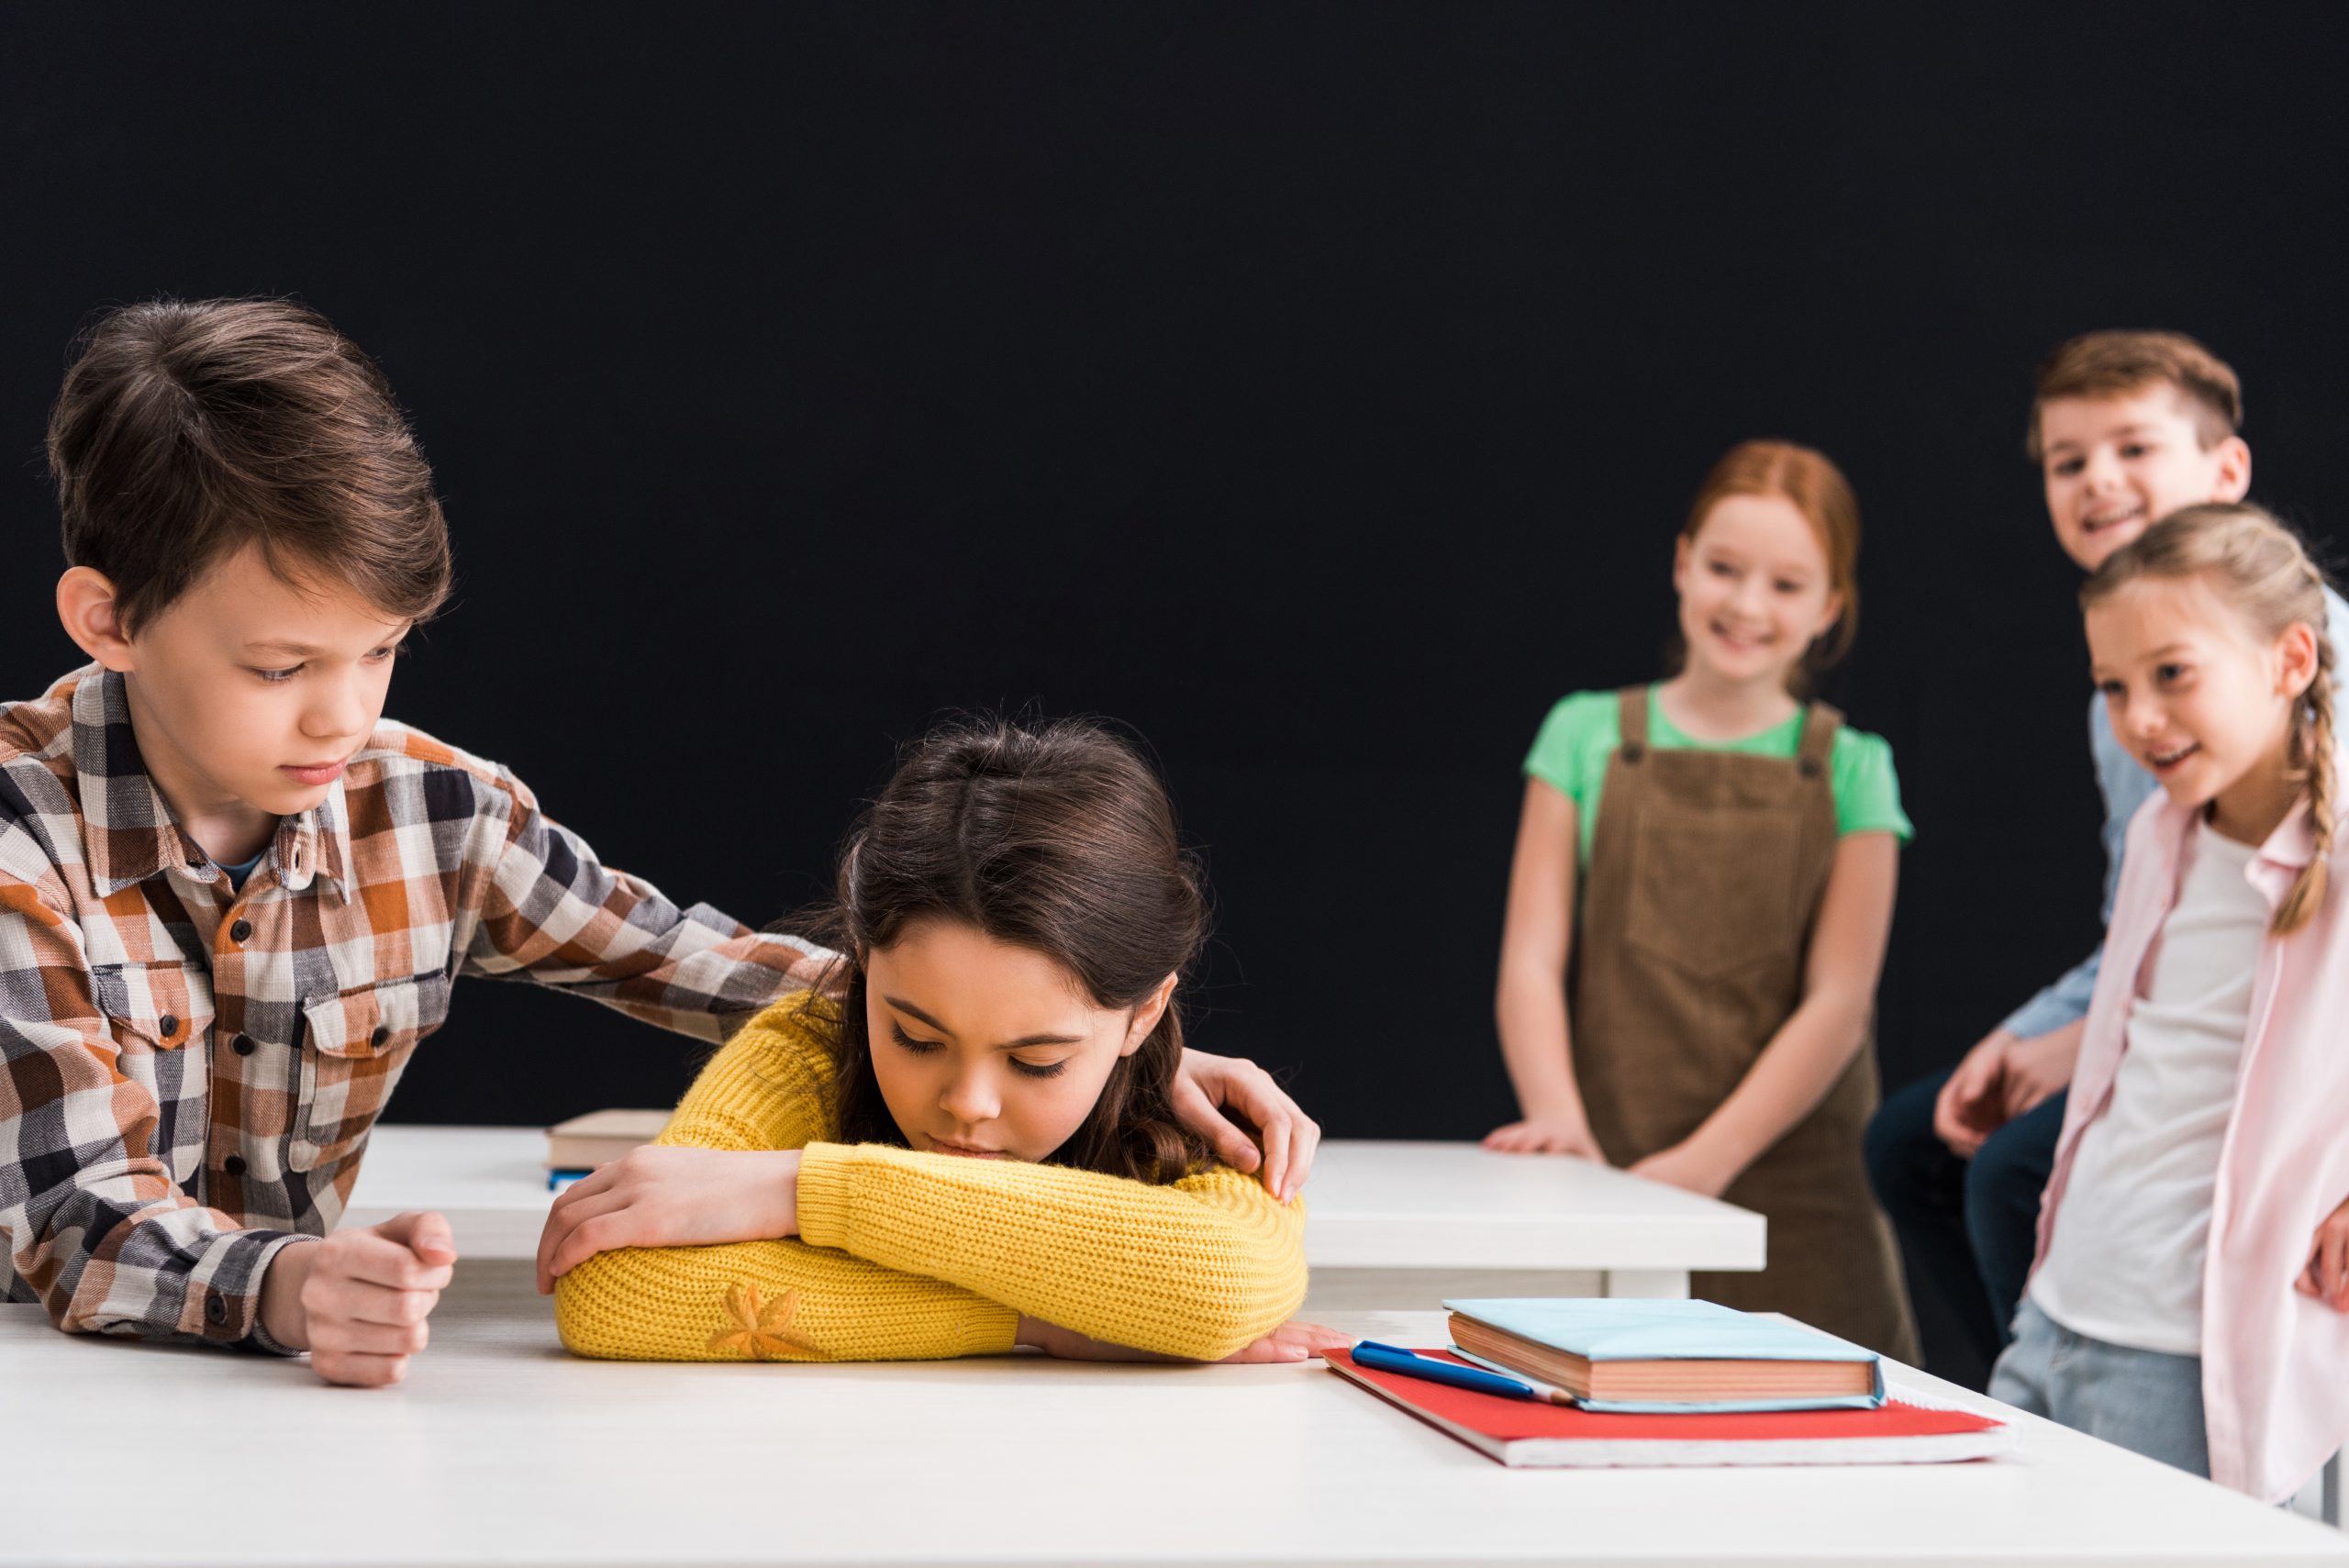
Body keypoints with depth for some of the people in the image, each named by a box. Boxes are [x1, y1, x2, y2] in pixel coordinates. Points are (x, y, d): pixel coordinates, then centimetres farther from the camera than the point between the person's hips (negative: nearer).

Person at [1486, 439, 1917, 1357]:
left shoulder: (1851, 771, 6)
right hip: (1609, 1187, 0)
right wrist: (1558, 1117, -15)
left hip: (1791, 1206, 0)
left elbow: (1838, 1001, -2)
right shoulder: (1588, 736, 8)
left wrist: (1704, 1162, -13)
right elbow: (1531, 959, 2)